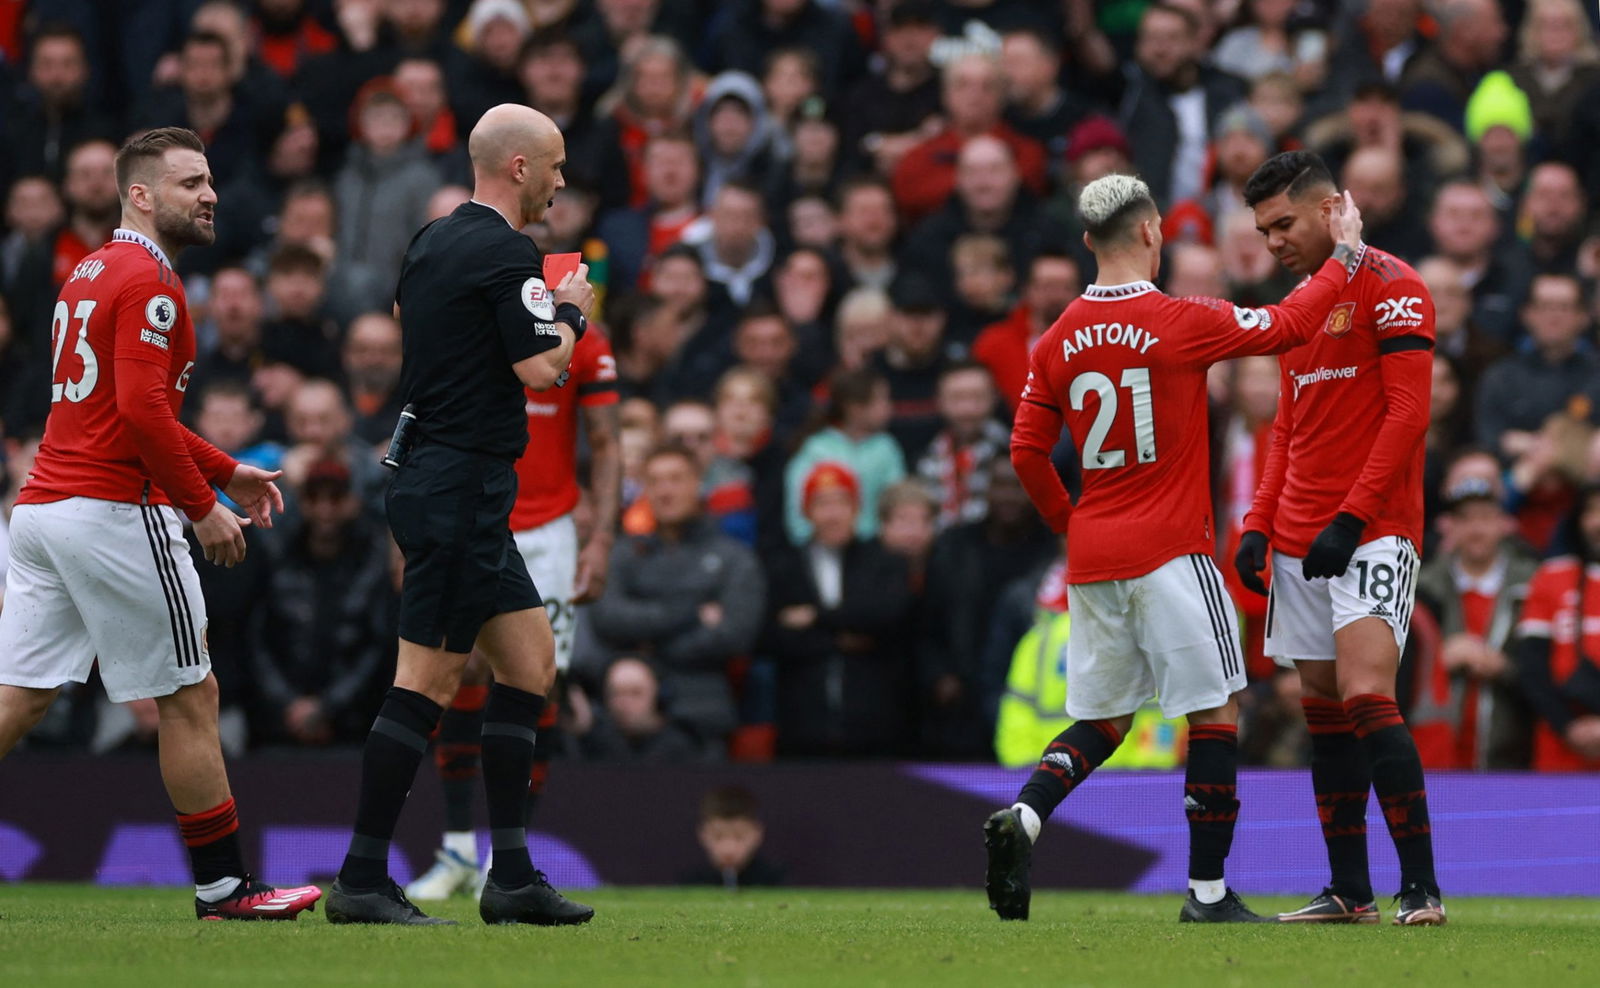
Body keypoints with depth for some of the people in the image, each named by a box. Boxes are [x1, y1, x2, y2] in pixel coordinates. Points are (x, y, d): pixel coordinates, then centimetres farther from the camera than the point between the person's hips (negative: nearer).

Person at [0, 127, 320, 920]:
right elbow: (142, 411, -21)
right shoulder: (148, 283, -11)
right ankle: (223, 885, 6)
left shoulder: (91, 274, 19)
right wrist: (202, 507, -14)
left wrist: (226, 470, 26)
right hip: (114, 516, -9)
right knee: (190, 698, 1)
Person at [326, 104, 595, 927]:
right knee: (427, 680, -8)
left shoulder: (432, 242, 13)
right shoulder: (506, 254, -14)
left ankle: (512, 876, 10)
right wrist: (570, 312, 0)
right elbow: (539, 369, -19)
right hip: (462, 485, -10)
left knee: (529, 657, 11)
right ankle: (362, 881, -7)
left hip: (427, 479, 10)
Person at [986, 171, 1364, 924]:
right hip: (1170, 551, -6)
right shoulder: (1179, 323, -10)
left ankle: (1023, 817, -10)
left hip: (1092, 554, 6)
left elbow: (1027, 452, 7)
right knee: (1215, 710, 3)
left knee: (1102, 719, 15)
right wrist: (1344, 254, 13)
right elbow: (1289, 325, -1)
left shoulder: (1058, 341, 5)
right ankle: (1207, 890, 1)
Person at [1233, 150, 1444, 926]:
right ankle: (1349, 892, 11)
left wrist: (1351, 518, -18)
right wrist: (1258, 525, 11)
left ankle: (1422, 885, -14)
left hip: (1372, 533, -8)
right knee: (1322, 709, 6)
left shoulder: (1389, 287, -6)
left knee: (1365, 696, -18)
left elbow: (1408, 412, -13)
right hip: (1299, 539, 8)